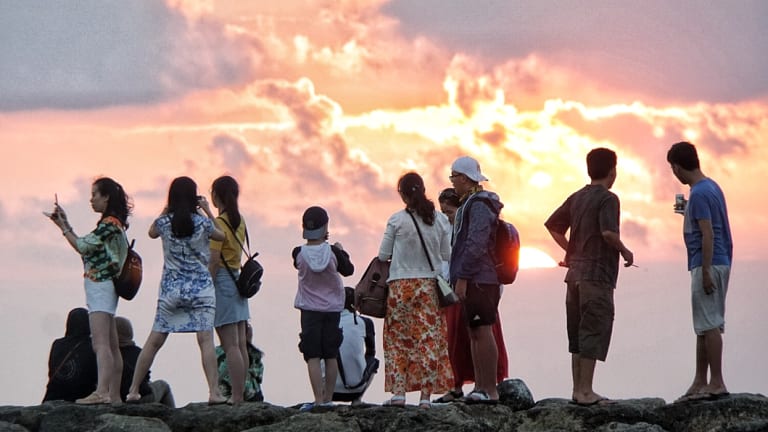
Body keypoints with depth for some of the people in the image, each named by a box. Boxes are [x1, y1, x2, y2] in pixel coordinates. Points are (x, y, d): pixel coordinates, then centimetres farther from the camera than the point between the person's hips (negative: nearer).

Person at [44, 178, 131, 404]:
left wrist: (63, 227, -1)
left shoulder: (109, 223, -12)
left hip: (100, 285, -11)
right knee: (111, 345, 11)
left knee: (101, 343, -21)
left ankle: (101, 392, -31)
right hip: (105, 286, 11)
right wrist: (65, 224, 15)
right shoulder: (113, 224, 18)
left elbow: (83, 246, -12)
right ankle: (114, 395, 14)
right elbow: (86, 247, 17)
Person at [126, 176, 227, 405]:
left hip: (171, 288, 2)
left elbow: (152, 232, 21)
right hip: (201, 287, -2)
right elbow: (221, 235, 14)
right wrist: (208, 212, 18)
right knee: (205, 340, -8)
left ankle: (133, 391, 11)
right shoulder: (202, 223, -7)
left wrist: (166, 211, 20)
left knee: (154, 341, 7)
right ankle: (214, 392, -17)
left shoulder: (164, 223, -3)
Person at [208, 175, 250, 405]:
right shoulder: (239, 222, 10)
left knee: (230, 346, -10)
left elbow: (214, 262, -16)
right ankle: (240, 395, 10)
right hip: (238, 279, 9)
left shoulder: (219, 223, -13)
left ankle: (236, 397, -12)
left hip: (222, 282, -9)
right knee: (240, 344, 7)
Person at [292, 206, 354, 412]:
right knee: (331, 356, 10)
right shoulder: (333, 252, -10)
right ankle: (328, 398, 13)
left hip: (309, 308, -1)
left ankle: (319, 400, -11)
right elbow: (348, 270, 7)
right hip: (332, 308, 1)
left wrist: (315, 243, 14)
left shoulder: (299, 253, -11)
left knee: (313, 356, -3)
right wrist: (342, 251, 21)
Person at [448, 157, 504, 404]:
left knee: (482, 332, -10)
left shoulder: (479, 205, -13)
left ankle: (490, 390, -11)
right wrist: (460, 278, 22)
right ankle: (480, 388, 17)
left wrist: (463, 277, -21)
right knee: (475, 334, 12)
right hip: (474, 280, 11)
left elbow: (476, 244, -21)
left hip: (478, 279, -11)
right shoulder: (469, 204, 20)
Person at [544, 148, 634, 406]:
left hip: (575, 272, 8)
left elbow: (552, 225, 16)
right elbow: (608, 232, -24)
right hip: (598, 274, -8)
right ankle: (586, 392, -8)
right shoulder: (607, 198, -10)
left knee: (578, 333, 11)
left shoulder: (576, 198, 13)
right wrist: (625, 251, -8)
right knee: (594, 332, -6)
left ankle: (578, 389, 14)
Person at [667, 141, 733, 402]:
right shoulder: (712, 187, 14)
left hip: (707, 265, -10)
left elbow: (708, 234, -20)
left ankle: (717, 383, -7)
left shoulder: (699, 194, -15)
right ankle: (700, 383, 16)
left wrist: (706, 271, -21)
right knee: (704, 326, 12)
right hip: (720, 262, 10)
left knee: (709, 325, -8)